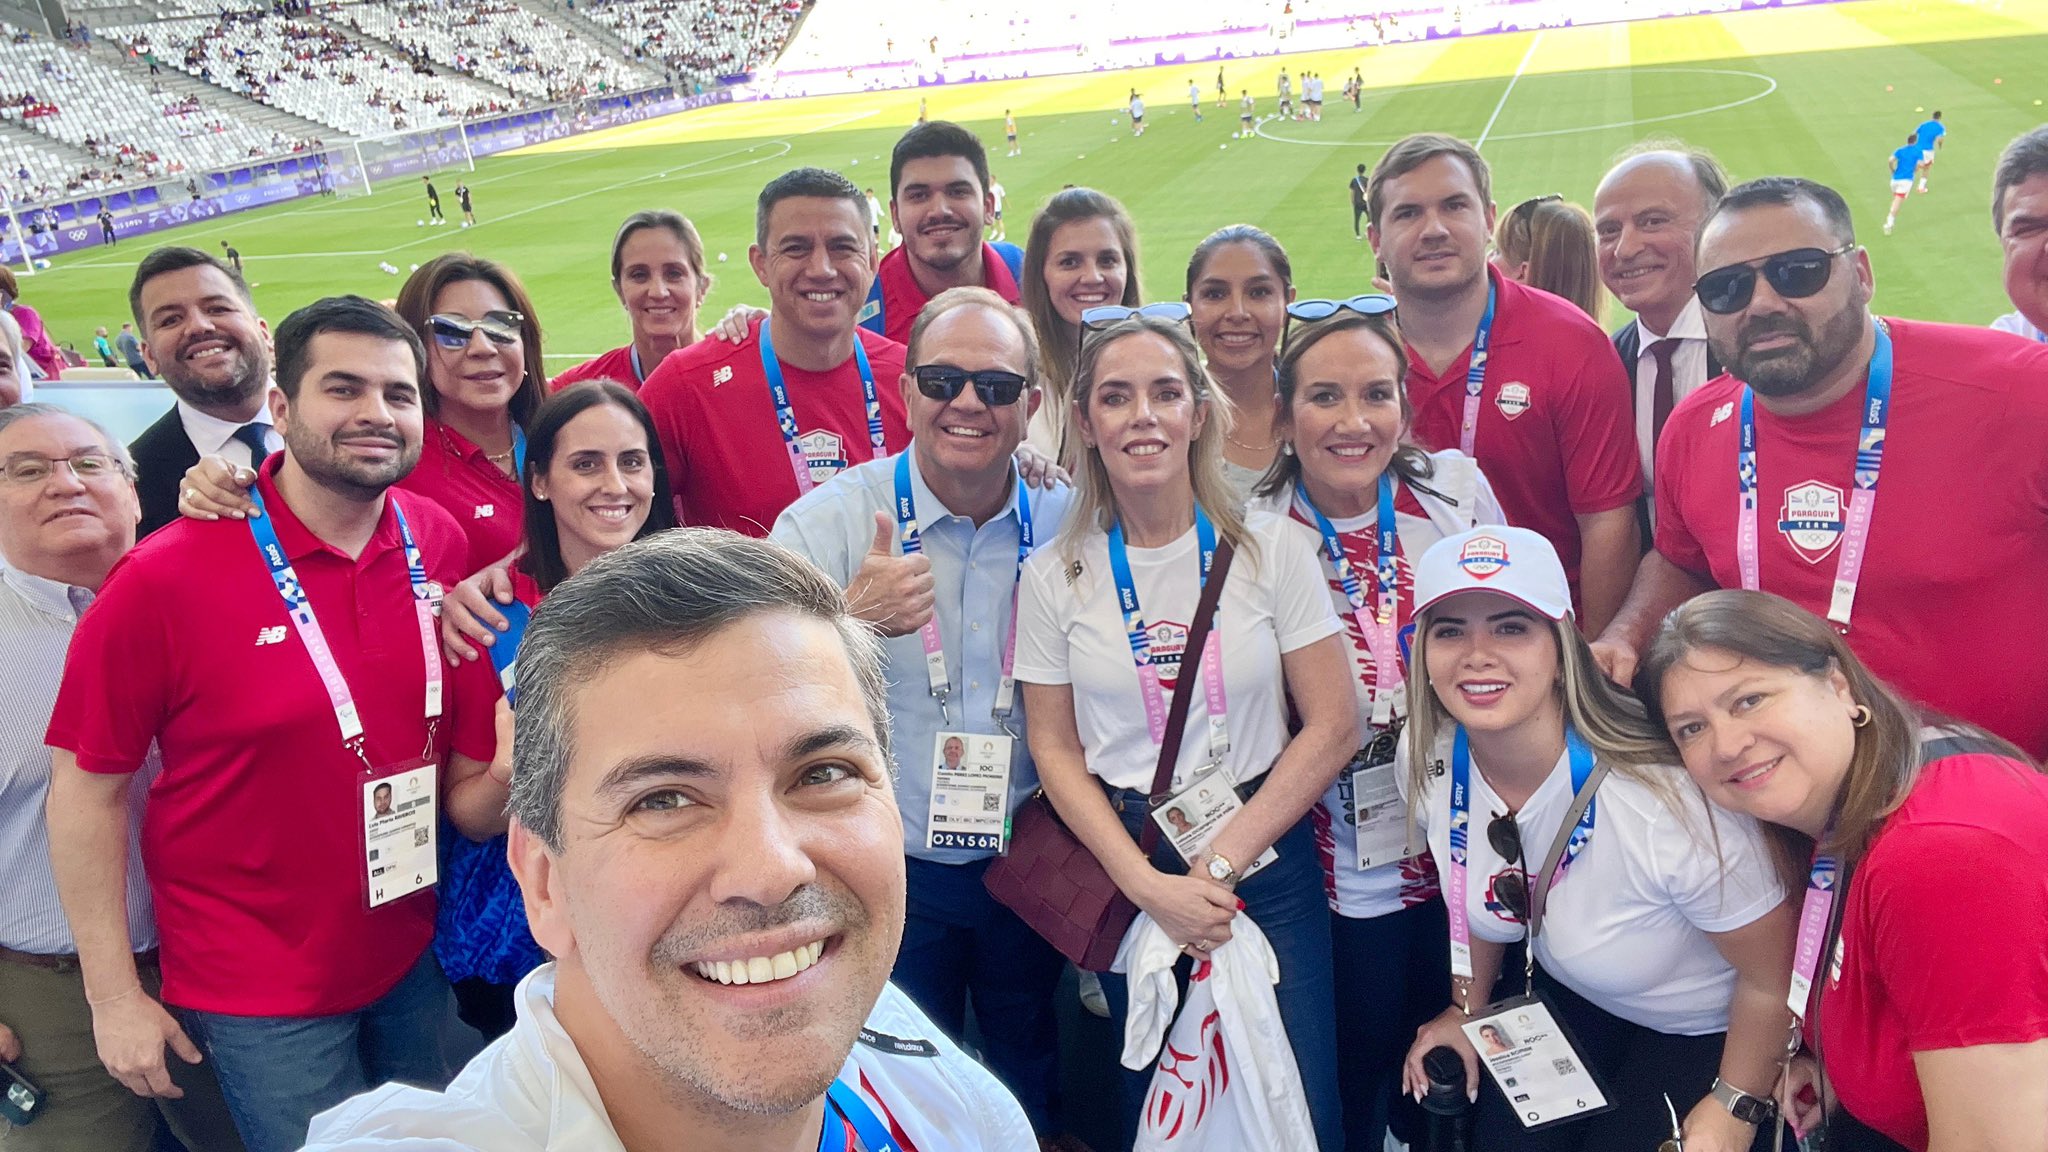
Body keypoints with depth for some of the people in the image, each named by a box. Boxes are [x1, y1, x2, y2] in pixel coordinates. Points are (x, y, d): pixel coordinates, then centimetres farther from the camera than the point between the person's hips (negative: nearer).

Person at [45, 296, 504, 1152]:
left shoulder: (441, 545, -7)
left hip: (414, 958, 4)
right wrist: (114, 997, -7)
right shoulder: (166, 578, -18)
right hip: (262, 1000, -4)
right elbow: (87, 787, -10)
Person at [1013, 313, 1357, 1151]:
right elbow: (1055, 750, -1)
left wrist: (1223, 861, -11)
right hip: (1124, 871, 1)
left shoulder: (1271, 549, -6)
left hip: (1266, 857, 0)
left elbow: (1332, 725, -6)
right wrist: (1148, 885, -11)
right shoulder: (1055, 578, -4)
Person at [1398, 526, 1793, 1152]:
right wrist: (1468, 1007, 12)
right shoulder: (1428, 759, -18)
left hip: (1704, 1031, -4)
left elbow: (1775, 981, -22)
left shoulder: (1668, 801, -37)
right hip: (1561, 997, 4)